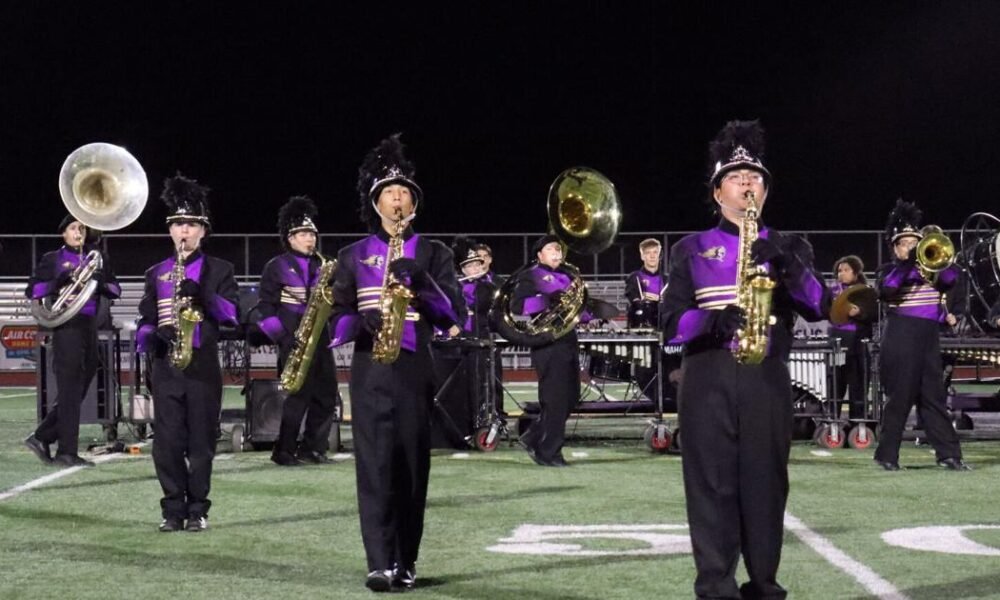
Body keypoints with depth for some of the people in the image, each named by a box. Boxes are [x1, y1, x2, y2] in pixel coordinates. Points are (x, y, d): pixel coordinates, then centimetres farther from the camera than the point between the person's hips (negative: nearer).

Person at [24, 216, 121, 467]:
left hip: (89, 326, 6)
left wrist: (101, 283, -10)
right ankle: (67, 453, -4)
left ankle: (42, 437, 21)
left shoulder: (96, 257, 15)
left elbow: (116, 290, 12)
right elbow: (32, 291, -1)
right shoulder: (52, 259, 4)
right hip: (66, 326, -6)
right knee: (69, 389, -7)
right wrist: (59, 281, -15)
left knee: (78, 389, 10)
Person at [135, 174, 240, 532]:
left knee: (201, 441, 1)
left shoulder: (219, 270, 5)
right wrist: (148, 339, -9)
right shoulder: (156, 273, 13)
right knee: (167, 441, -1)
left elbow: (232, 314, -6)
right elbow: (146, 319, 13)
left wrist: (203, 295, -22)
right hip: (165, 366, 2)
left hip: (203, 365, -2)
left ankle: (198, 509, 9)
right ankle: (173, 509, 8)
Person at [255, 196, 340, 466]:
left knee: (328, 396, 3)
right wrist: (282, 337, -14)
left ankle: (313, 448, 12)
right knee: (299, 395, -9)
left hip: (319, 337, 6)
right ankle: (284, 451, 1)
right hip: (293, 340, -6)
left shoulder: (322, 265, 13)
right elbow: (266, 307, -4)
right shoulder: (276, 267, -2)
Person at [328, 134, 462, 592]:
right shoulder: (354, 256, 11)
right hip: (369, 369, 0)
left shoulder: (433, 253, 9)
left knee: (412, 463, 1)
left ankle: (407, 562, 9)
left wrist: (421, 281, -16)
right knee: (374, 464, -8)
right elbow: (337, 316, 6)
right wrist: (358, 322, -16)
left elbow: (451, 315, -1)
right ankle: (380, 564, -10)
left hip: (415, 368, 0)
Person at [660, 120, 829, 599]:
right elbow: (670, 322, 0)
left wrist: (788, 267, -19)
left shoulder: (790, 248, 13)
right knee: (712, 484, -5)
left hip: (767, 378, 1)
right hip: (708, 378, -1)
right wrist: (710, 320, -20)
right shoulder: (691, 250, 9)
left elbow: (818, 307, -3)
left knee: (766, 483, 2)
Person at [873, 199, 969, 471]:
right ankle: (887, 455, 3)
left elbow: (950, 278, -5)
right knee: (900, 399, -4)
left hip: (929, 339, 4)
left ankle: (948, 453, 5)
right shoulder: (889, 270, 3)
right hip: (901, 340, -4)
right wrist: (907, 263, -24)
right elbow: (886, 289, -19)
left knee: (934, 398, 5)